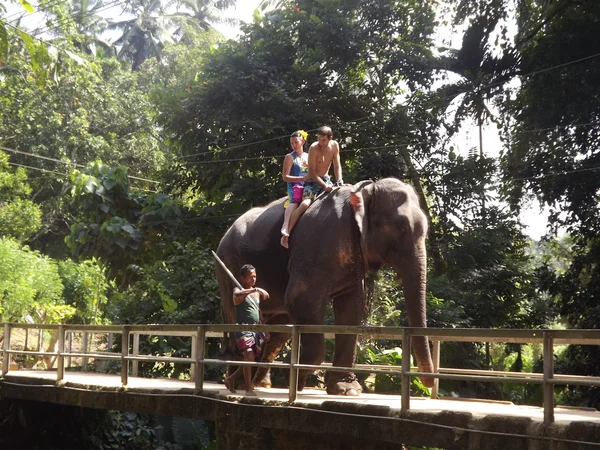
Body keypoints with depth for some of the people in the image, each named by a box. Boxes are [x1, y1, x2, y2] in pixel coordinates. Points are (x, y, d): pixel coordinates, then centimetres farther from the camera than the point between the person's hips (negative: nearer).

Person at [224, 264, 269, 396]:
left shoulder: (256, 293, 17)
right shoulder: (239, 290, -7)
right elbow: (236, 294, -33)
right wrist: (255, 289, -41)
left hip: (256, 329, 8)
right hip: (243, 328, -8)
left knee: (253, 359, 10)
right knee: (249, 356, -18)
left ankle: (231, 378, 26)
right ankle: (249, 389, -13)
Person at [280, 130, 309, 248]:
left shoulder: (308, 157, 20)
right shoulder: (290, 157, 6)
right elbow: (285, 176, -4)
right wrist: (302, 178, -13)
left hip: (307, 186, 6)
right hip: (295, 186, -6)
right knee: (295, 201, -36)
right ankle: (285, 227, -53)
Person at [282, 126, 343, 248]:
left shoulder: (335, 145, -3)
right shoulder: (314, 148, -20)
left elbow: (337, 166, 2)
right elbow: (312, 172, -20)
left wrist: (339, 180, -15)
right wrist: (324, 186, -27)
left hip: (325, 179, 6)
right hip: (312, 180, -6)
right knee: (305, 204, -28)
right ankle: (287, 233, -29)